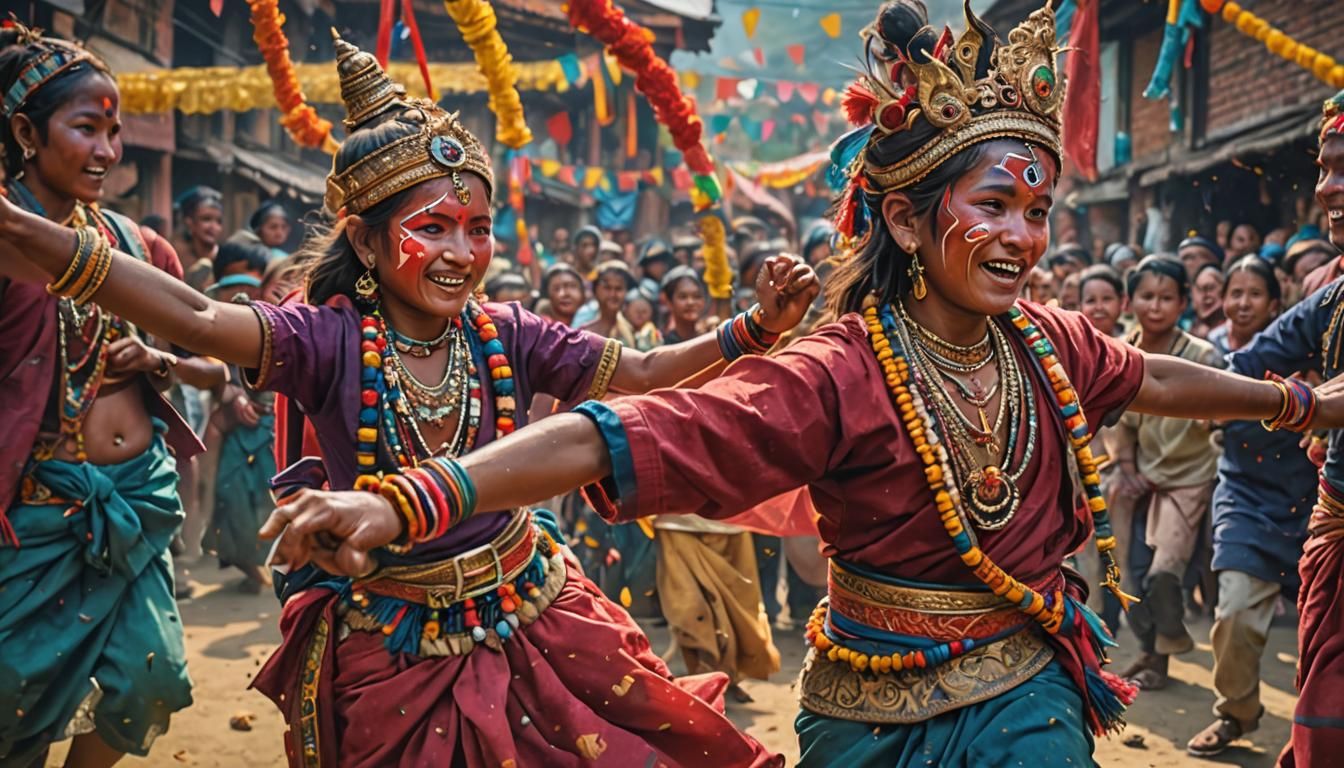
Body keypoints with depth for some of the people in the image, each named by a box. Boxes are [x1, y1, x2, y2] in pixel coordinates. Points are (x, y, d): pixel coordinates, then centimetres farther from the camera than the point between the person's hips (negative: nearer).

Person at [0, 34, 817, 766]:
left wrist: (758, 328, -9)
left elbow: (638, 371, 2)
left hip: (526, 614, 4)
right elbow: (198, 319, -32)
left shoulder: (505, 336, -5)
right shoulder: (332, 342, -17)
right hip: (390, 650, -3)